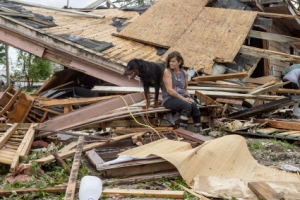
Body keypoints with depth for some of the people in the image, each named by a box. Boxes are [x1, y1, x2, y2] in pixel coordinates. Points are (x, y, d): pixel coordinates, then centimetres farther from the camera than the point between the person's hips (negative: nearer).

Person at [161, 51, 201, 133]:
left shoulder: (184, 73, 12)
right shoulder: (167, 71, -3)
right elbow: (169, 90, -12)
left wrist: (188, 97, 0)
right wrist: (183, 98, -19)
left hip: (183, 96, 5)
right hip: (169, 99, -5)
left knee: (195, 106, -26)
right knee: (187, 106, -32)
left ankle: (198, 131, -23)